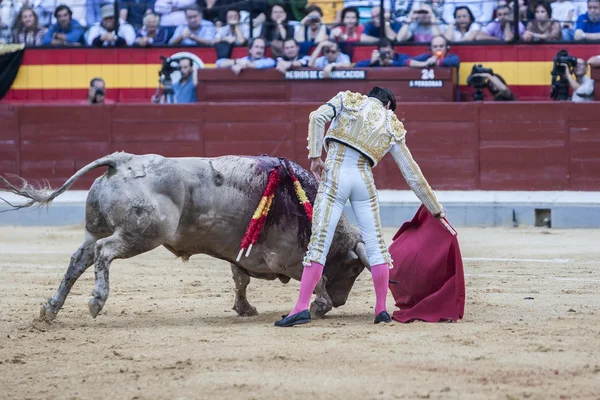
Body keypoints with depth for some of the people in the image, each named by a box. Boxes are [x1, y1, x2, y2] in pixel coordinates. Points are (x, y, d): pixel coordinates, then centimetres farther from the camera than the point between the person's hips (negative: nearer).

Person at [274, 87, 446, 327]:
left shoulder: (348, 100, 14)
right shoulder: (393, 128, 16)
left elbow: (318, 117, -5)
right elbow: (413, 175, 17)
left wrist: (314, 156, -4)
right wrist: (435, 208, 24)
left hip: (334, 175, -1)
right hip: (364, 181, 1)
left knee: (319, 242, -4)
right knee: (375, 244, 11)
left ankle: (302, 308, -10)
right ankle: (381, 309, 12)